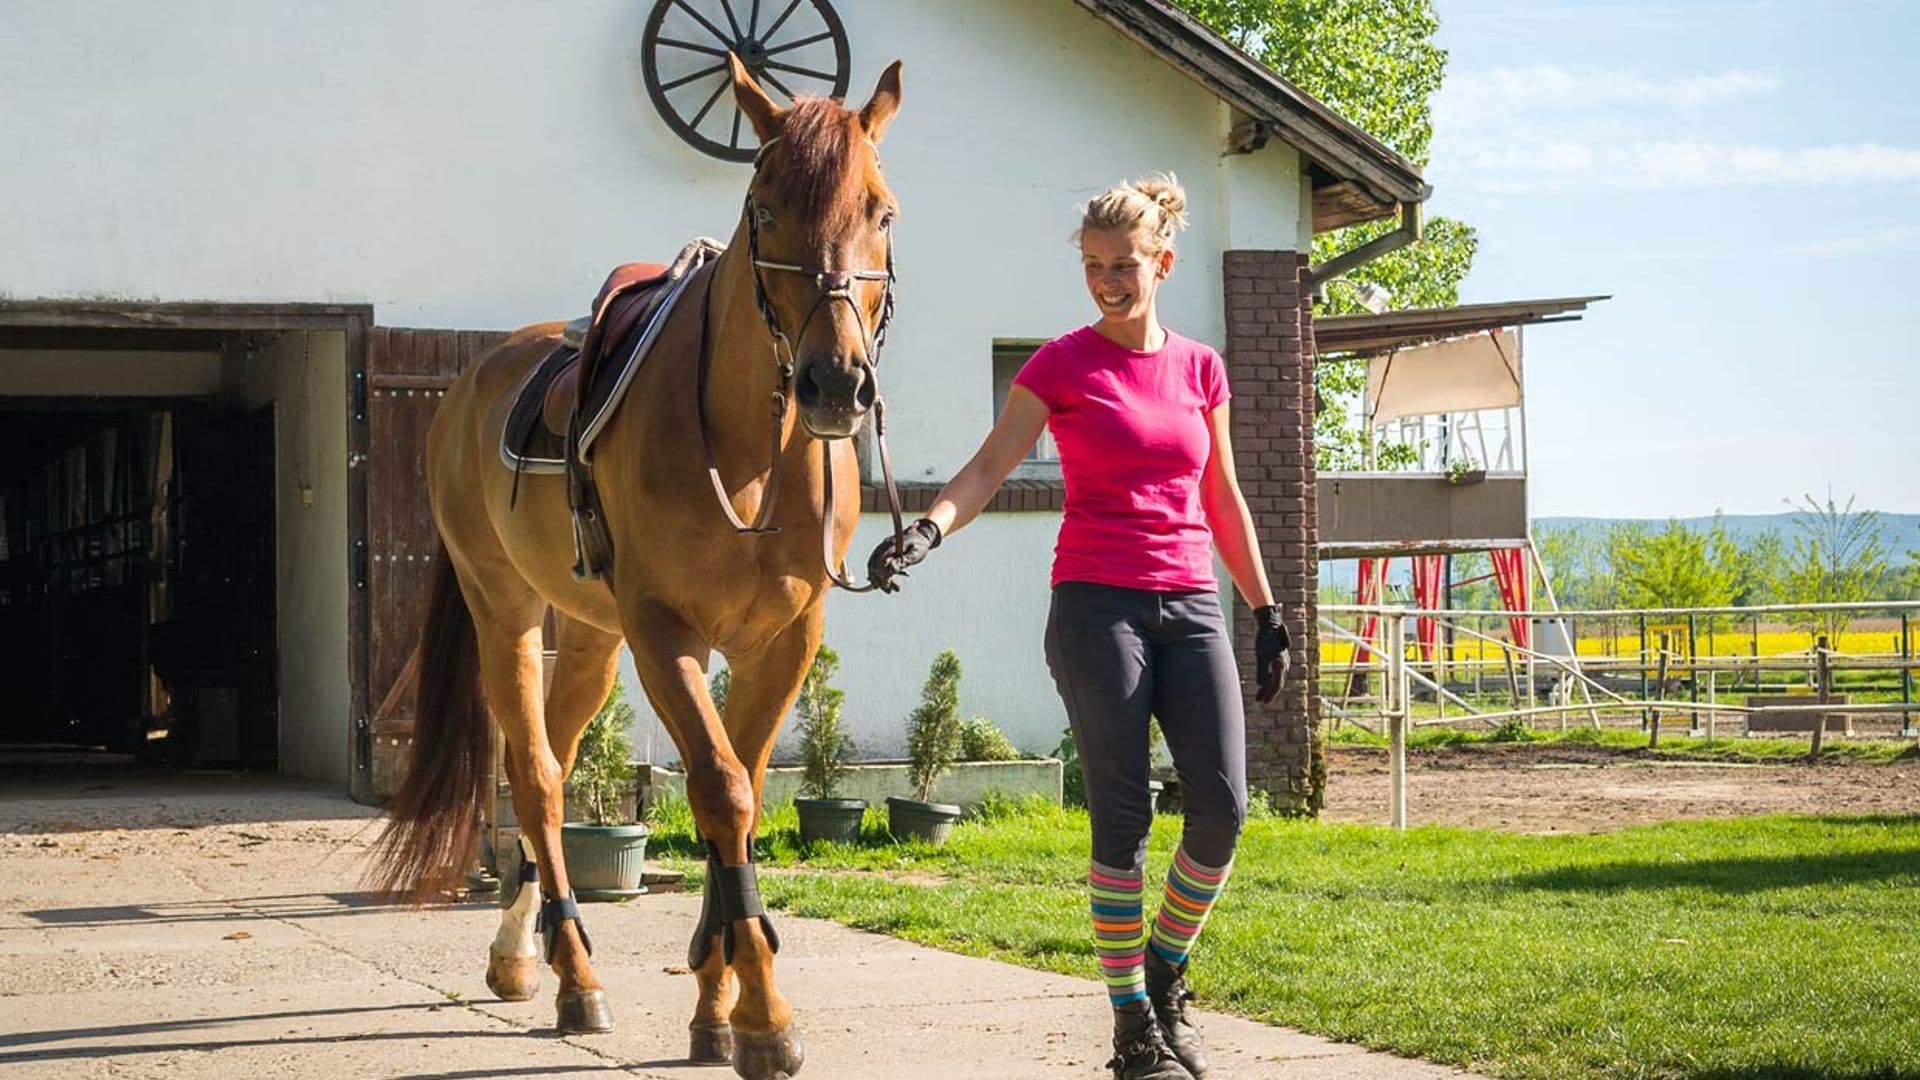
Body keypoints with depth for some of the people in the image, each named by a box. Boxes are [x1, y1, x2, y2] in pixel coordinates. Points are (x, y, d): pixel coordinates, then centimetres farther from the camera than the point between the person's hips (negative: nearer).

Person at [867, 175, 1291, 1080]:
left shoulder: (1200, 368, 11)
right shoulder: (1061, 367, 0)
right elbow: (987, 469, -8)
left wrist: (1267, 610, 17)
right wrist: (928, 530, -26)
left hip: (1191, 607, 4)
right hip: (1096, 605, -3)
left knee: (1222, 805, -7)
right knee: (1123, 816, -4)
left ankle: (1164, 969, 17)